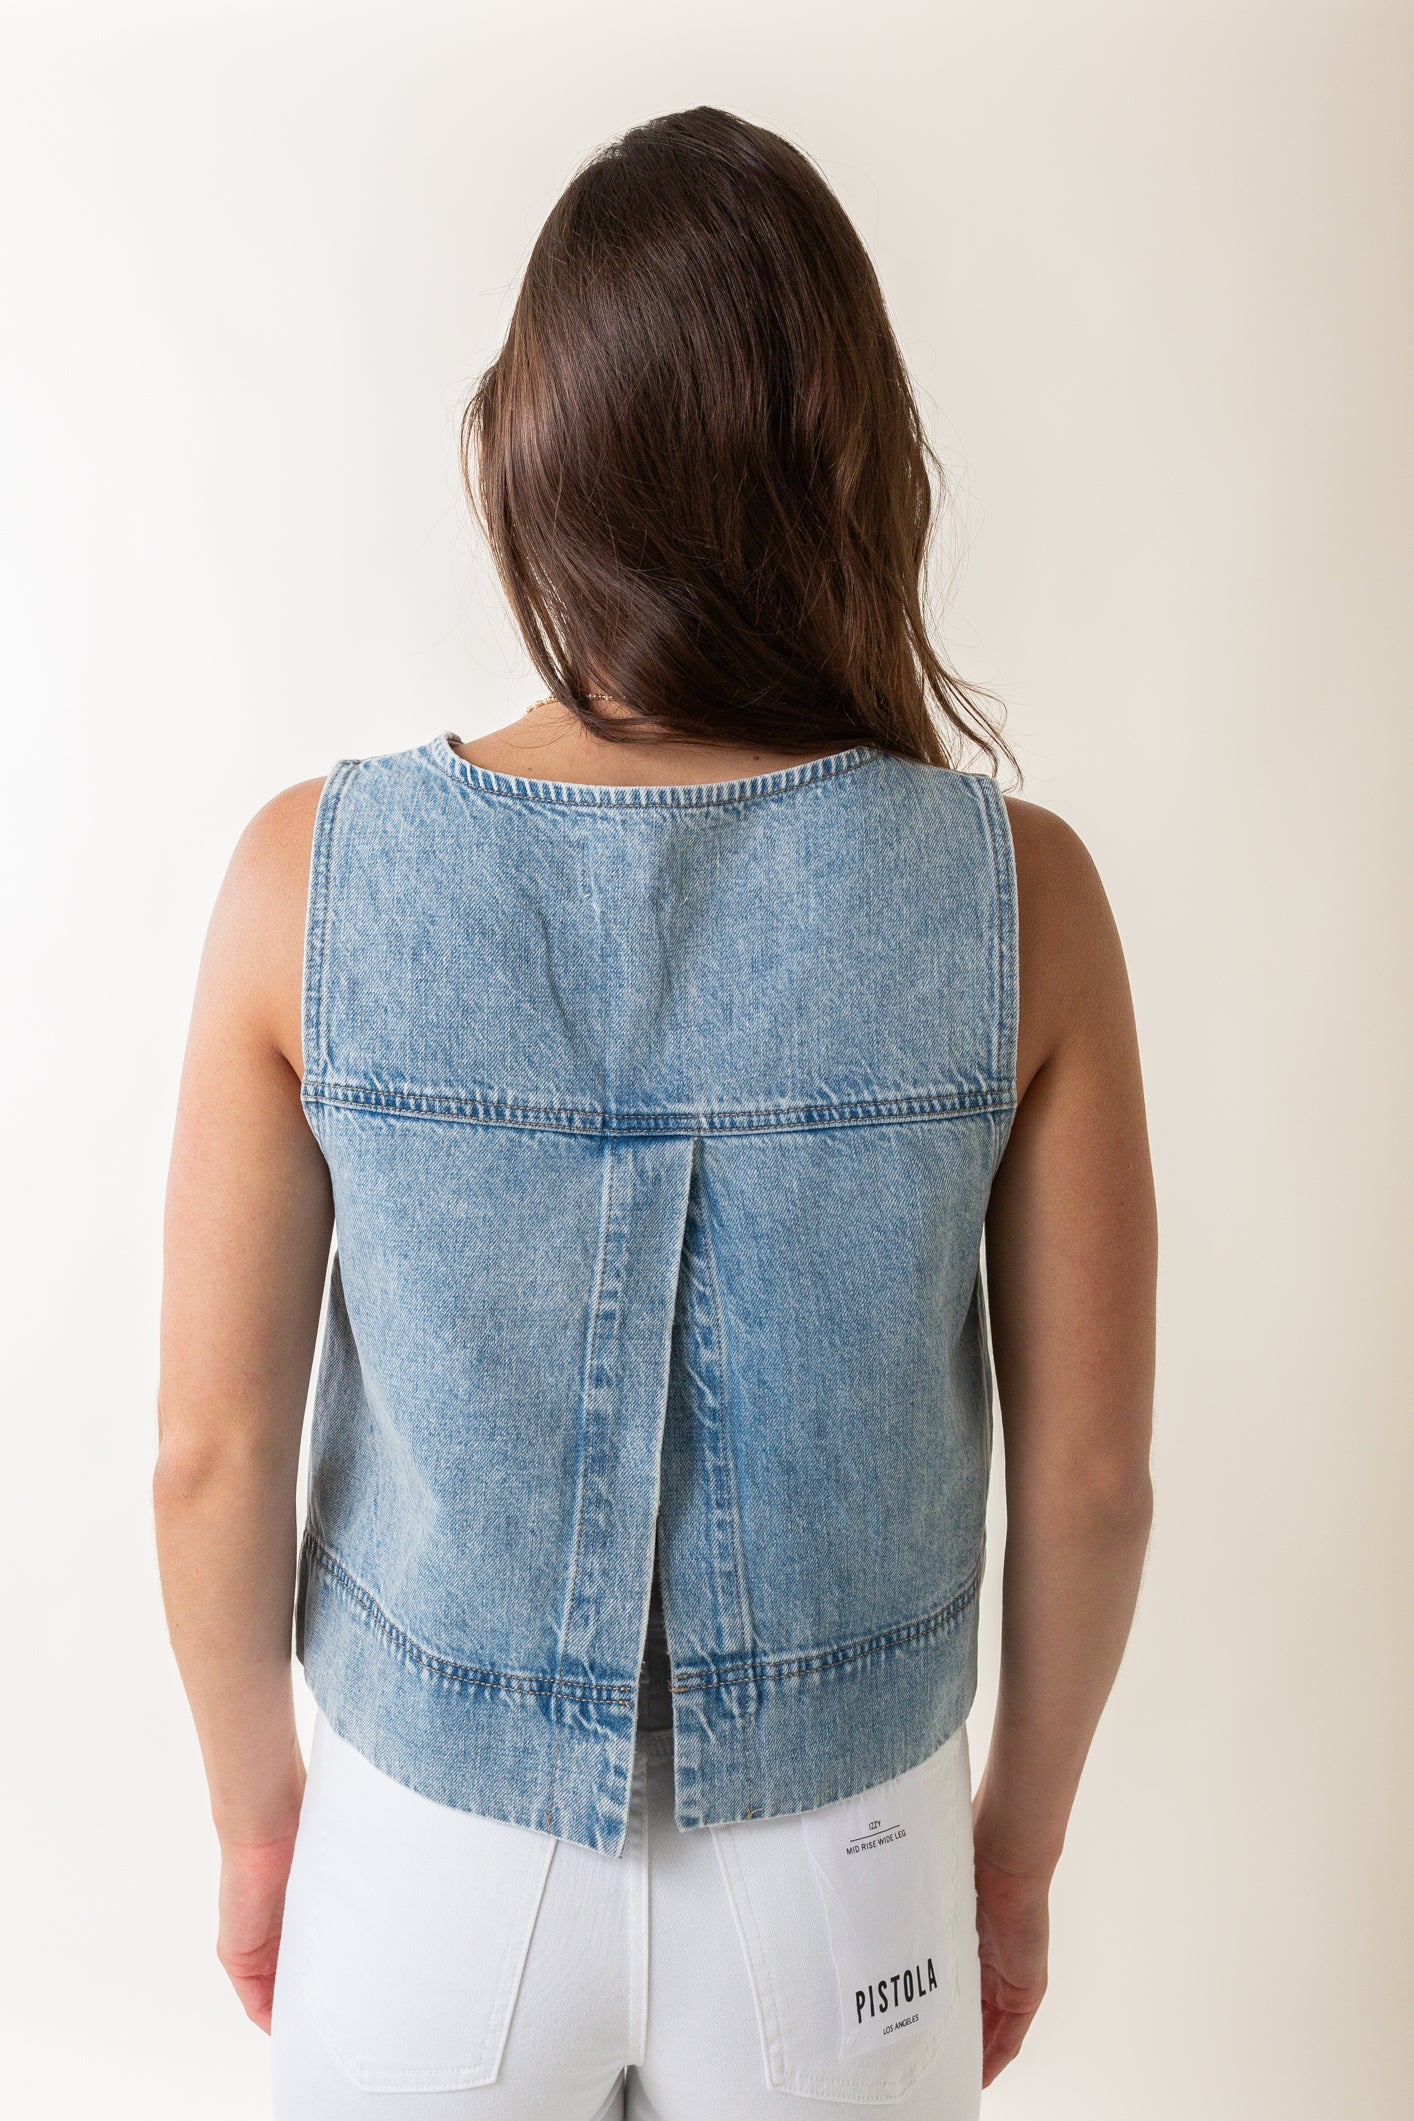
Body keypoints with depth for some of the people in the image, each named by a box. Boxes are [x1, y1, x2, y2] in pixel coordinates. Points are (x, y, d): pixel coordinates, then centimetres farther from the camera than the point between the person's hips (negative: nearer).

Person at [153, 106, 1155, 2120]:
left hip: (434, 1866, 0)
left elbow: (214, 1449, -13)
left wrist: (257, 1815, 6)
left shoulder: (315, 880, -21)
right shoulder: (1019, 898, -20)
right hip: (837, 1878, 1)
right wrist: (1024, 1843, 7)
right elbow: (1091, 1468, -12)